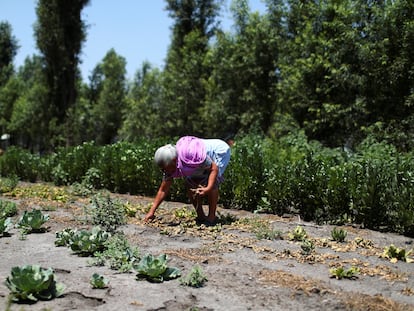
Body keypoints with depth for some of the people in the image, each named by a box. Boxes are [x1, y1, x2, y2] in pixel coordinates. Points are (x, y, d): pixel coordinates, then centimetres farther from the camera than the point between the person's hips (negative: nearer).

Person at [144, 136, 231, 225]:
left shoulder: (191, 155, -41)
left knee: (212, 183, -25)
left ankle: (212, 217, -12)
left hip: (220, 151, -7)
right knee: (190, 184, -7)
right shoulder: (170, 165, -16)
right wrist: (151, 211, -14)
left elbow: (214, 168, -33)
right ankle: (201, 216, 5)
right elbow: (163, 190, -9)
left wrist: (208, 188, -46)